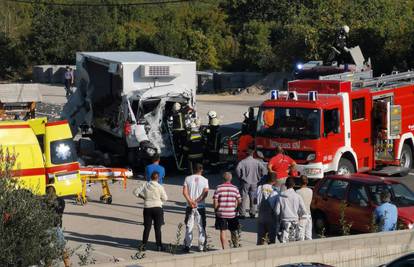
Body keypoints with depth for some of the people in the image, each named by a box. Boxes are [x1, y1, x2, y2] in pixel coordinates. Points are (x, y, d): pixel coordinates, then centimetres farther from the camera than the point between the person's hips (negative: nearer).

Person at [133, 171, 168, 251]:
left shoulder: (145, 185, -2)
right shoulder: (160, 187, -9)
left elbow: (135, 192, 0)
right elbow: (165, 198, -4)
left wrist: (142, 197, 11)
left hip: (147, 208, 2)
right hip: (157, 208, -2)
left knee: (147, 227, 9)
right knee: (157, 228, 4)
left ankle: (144, 244, 7)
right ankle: (159, 246, 7)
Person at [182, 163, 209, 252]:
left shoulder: (188, 178, 2)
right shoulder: (205, 180, -2)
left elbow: (184, 192, -7)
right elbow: (205, 194, -11)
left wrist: (190, 201, -13)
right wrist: (197, 201, -14)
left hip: (189, 206, 1)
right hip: (200, 206, -1)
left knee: (189, 227, 8)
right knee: (201, 227, 6)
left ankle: (187, 246, 8)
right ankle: (201, 247, 5)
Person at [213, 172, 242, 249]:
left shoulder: (219, 188, -7)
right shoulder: (235, 188, -1)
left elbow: (215, 201, -8)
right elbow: (239, 201, 1)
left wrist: (216, 209, 5)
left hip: (221, 213, -2)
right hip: (232, 213, 2)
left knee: (223, 231, 4)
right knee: (233, 231, 14)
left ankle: (224, 248, 2)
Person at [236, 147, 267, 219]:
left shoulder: (243, 162, -8)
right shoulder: (257, 162, -2)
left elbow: (237, 169, -20)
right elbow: (263, 169, -8)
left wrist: (240, 177, -5)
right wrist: (260, 177, 4)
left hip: (245, 182, -3)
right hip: (254, 183, 3)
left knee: (243, 198, 2)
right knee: (253, 198, 12)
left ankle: (242, 214, -1)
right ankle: (252, 213, 14)